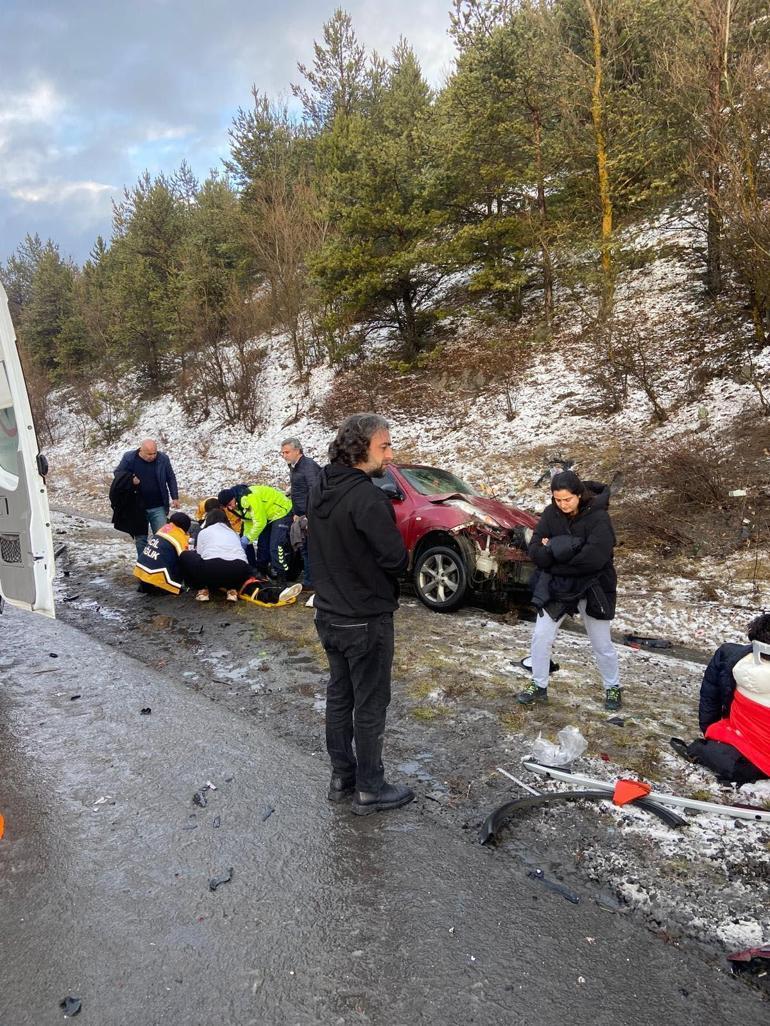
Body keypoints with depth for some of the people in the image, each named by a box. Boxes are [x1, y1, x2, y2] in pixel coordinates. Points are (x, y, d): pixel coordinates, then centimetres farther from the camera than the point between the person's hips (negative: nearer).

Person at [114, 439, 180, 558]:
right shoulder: (129, 458, -7)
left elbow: (171, 478, 6)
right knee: (140, 538, 11)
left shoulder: (163, 459, -5)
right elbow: (117, 474, 5)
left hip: (158, 507, 0)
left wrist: (175, 497, 1)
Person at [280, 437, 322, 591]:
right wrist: (296, 513, 17)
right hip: (303, 516, 10)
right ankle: (309, 582, 21)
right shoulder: (293, 467, 16)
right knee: (305, 548, 13)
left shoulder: (309, 466, -15)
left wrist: (310, 516, -20)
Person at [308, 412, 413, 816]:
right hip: (365, 620, -8)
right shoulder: (367, 498, -25)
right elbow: (396, 558, -23)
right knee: (370, 706, 6)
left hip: (329, 613, 8)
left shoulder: (319, 489, 3)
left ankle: (341, 777, 32)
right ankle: (369, 790, 19)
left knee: (339, 696, 18)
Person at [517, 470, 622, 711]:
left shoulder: (598, 517, -19)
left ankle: (613, 688, 33)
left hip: (592, 588, -3)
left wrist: (554, 554, -20)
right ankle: (539, 686, 23)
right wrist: (567, 552, -26)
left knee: (602, 644, 12)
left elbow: (594, 558, -29)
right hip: (555, 587, 4)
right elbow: (535, 551, -10)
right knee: (540, 637, 5)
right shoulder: (550, 514, -7)